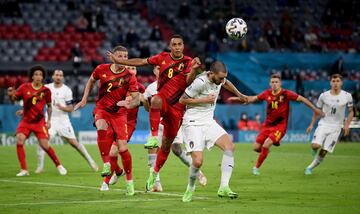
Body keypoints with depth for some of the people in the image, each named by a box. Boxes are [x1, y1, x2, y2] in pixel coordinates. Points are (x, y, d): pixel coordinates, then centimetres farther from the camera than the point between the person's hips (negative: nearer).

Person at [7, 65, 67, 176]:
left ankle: (59, 165, 14)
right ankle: (24, 170, -11)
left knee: (45, 145, -10)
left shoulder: (46, 91, -3)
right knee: (19, 141, -20)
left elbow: (49, 106, 10)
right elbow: (14, 99, 3)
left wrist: (49, 120, 3)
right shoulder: (24, 87, -3)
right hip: (26, 121, 1)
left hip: (39, 122, -1)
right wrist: (11, 94, -19)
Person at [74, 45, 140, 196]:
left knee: (122, 148, -9)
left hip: (119, 113, 0)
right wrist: (84, 99, 13)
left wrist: (128, 104, -31)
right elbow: (91, 81, 18)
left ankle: (129, 182, 9)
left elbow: (136, 99, -10)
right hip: (101, 109, 0)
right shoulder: (102, 69, -2)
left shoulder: (130, 77, -8)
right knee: (101, 128, -36)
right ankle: (106, 164, -24)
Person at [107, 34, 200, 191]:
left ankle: (154, 173, 24)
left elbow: (188, 81, -18)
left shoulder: (188, 62, -3)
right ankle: (154, 136, -43)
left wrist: (194, 69, -38)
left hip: (177, 106, 0)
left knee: (167, 144, 6)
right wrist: (118, 60, 13)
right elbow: (141, 62, 12)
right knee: (156, 100, -40)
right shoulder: (163, 57, 4)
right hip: (162, 98, 0)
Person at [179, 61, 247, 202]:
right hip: (193, 123, -7)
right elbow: (182, 100, -14)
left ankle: (224, 187, -17)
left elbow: (226, 83, 27)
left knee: (230, 147, -15)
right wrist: (204, 100, -18)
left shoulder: (219, 78, 0)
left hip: (208, 122, 7)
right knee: (198, 161, -18)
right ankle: (190, 190, 11)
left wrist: (239, 94, 38)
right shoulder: (201, 82, -23)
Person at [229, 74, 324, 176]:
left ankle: (257, 167, -1)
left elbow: (302, 99, -9)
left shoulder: (286, 94, -12)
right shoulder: (267, 93, 0)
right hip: (267, 124, 5)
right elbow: (254, 98, 15)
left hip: (280, 126, -5)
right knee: (256, 148, 0)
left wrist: (315, 109, -12)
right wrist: (238, 98, 17)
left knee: (265, 146, -20)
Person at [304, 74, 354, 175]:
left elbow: (351, 112, 8)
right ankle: (314, 150, 15)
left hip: (336, 127, 0)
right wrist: (311, 125, 6)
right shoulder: (324, 95, -3)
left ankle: (311, 167, 13)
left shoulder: (347, 96, -3)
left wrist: (347, 124, -7)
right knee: (315, 145, -22)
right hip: (323, 124, 0)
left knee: (324, 151, -6)